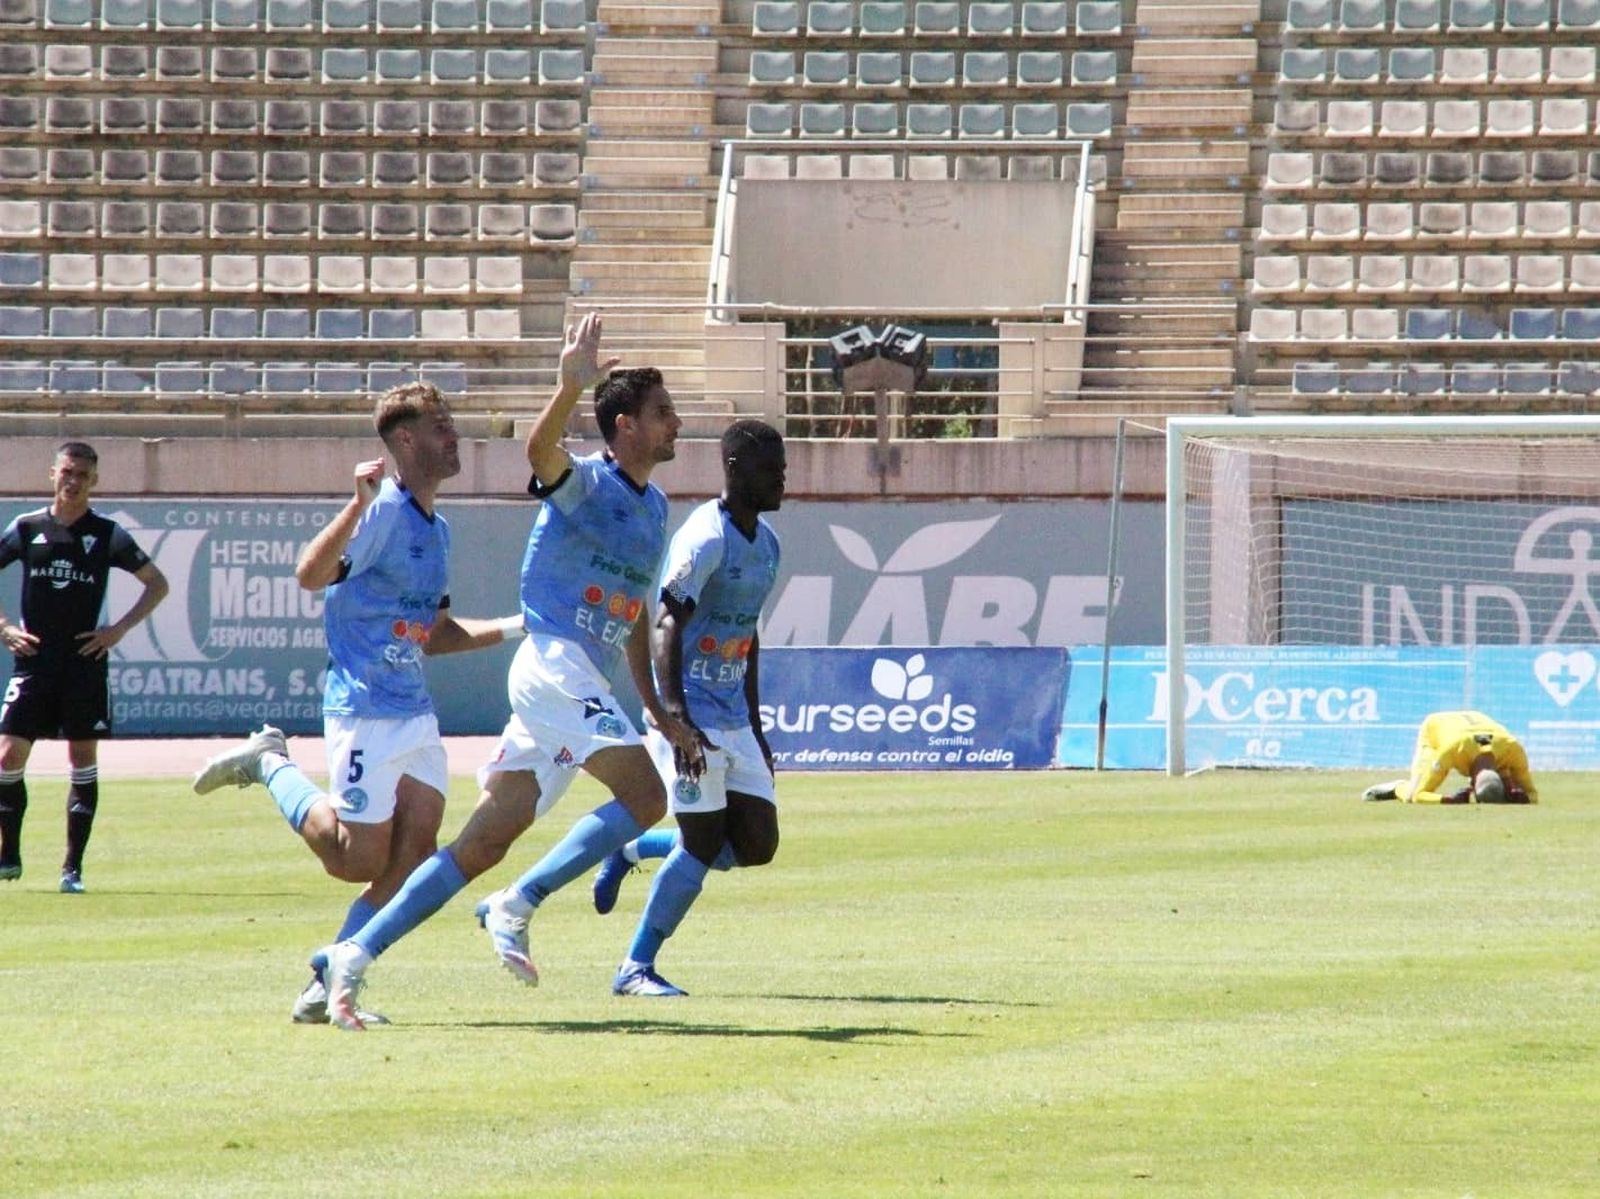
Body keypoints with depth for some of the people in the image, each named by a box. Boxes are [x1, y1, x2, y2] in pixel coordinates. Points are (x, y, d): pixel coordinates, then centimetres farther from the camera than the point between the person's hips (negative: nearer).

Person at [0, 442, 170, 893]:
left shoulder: (107, 534, 2)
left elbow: (157, 584, 8)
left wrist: (120, 628, -2)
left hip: (85, 664, -1)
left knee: (83, 762, 0)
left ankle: (72, 867, 5)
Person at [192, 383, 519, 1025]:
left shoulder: (436, 530, 17)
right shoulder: (383, 512, -11)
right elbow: (310, 574, -26)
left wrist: (513, 628, 22)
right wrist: (359, 504, -36)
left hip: (416, 713, 9)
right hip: (365, 710, -8)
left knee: (414, 852, -1)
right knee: (359, 861, -5)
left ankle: (327, 987, 6)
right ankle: (269, 766, 16)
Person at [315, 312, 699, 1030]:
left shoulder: (654, 509, 20)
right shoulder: (588, 484, -6)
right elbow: (541, 451, -30)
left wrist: (657, 710, 28)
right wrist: (571, 386, -49)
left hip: (584, 683, 8)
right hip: (555, 664, -8)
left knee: (484, 845, 2)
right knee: (645, 795, -22)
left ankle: (354, 955, 3)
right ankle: (516, 906, -16)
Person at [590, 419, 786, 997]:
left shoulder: (765, 542, 13)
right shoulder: (706, 538, -15)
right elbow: (667, 627, -21)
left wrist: (755, 725, 22)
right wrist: (674, 716, -30)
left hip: (733, 720, 8)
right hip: (692, 714, -8)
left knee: (755, 845, 4)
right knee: (705, 844, -10)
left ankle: (632, 850, 22)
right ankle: (636, 968, 3)